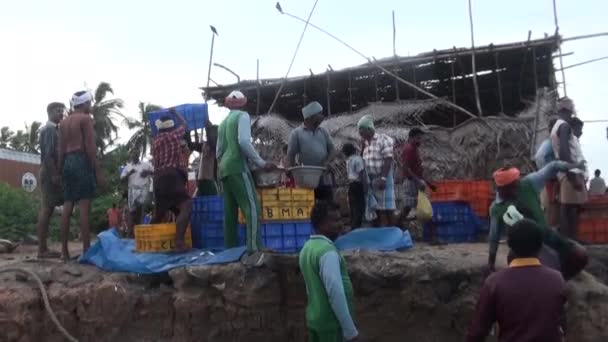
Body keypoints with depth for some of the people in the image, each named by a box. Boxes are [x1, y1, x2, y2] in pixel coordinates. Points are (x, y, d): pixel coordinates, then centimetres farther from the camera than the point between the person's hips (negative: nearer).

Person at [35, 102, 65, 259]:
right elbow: (48, 153, -18)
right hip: (50, 172, -10)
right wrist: (54, 174, -23)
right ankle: (42, 249, -13)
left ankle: (43, 247, 7)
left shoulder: (50, 129, 23)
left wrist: (56, 173, 20)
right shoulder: (50, 129, -8)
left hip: (50, 172, 10)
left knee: (46, 209, 7)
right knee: (47, 208, -12)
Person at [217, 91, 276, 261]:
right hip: (238, 168, -8)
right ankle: (254, 251, -26)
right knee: (252, 208, -15)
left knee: (230, 213, 7)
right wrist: (262, 163, -13)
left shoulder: (223, 123, 22)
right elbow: (244, 142, -15)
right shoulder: (243, 116, 0)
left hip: (224, 170, 8)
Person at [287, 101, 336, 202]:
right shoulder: (296, 133, 2)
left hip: (324, 179, 4)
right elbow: (291, 155, 0)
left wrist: (326, 163, -10)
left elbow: (332, 150, 9)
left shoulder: (323, 132, 13)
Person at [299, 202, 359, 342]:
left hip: (314, 318, 9)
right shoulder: (328, 251, -21)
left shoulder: (307, 248, 8)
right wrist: (349, 329, -21)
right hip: (332, 321, -9)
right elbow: (336, 293, -26)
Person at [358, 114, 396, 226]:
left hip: (382, 179, -7)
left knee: (385, 208, -3)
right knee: (375, 208, 10)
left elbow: (388, 160, -15)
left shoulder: (384, 140, -8)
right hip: (370, 180, 7)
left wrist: (383, 178, -21)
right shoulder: (365, 143, 13)